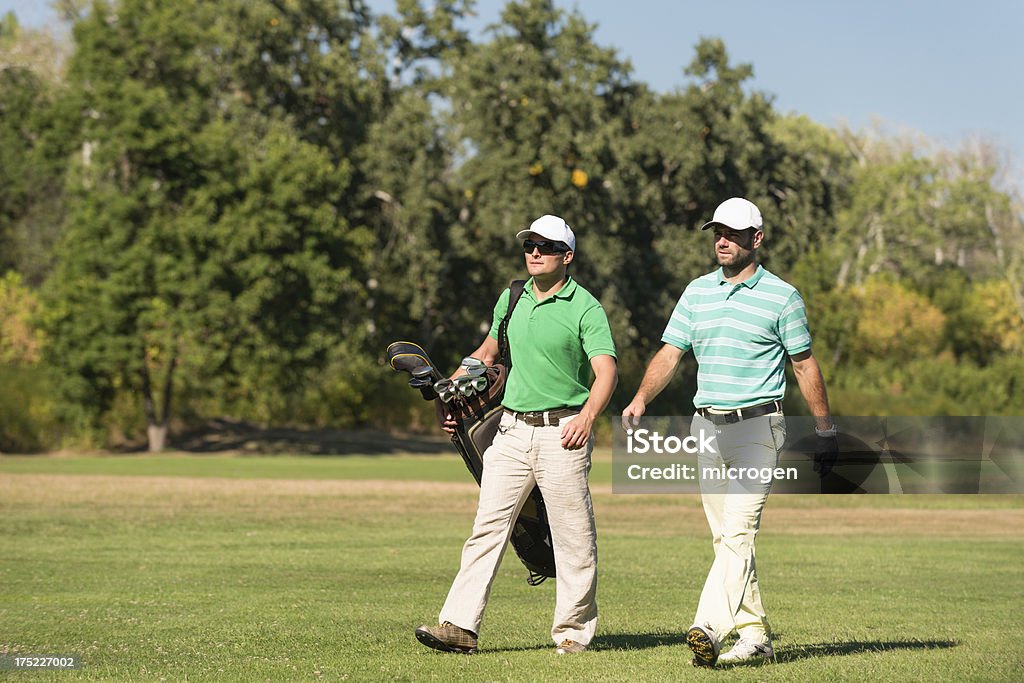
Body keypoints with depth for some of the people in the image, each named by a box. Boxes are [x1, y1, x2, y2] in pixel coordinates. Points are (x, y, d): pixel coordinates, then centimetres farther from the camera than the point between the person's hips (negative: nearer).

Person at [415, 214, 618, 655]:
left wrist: (587, 416, -33)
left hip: (563, 433, -5)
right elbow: (488, 352, 28)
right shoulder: (511, 299, 13)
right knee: (487, 526, -2)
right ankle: (460, 626, -5)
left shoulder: (585, 308, -6)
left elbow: (607, 371, -16)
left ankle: (573, 631, 11)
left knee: (573, 537, 0)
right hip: (511, 431, 5)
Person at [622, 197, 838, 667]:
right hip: (706, 426, 6)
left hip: (758, 426, -6)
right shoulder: (697, 292, 11)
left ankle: (710, 629, -29)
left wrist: (825, 431, 4)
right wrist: (641, 399, -10)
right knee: (726, 538, 8)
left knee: (738, 530, -16)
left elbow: (805, 365, 3)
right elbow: (670, 353, 7)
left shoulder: (781, 297, -1)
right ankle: (755, 635, 14)